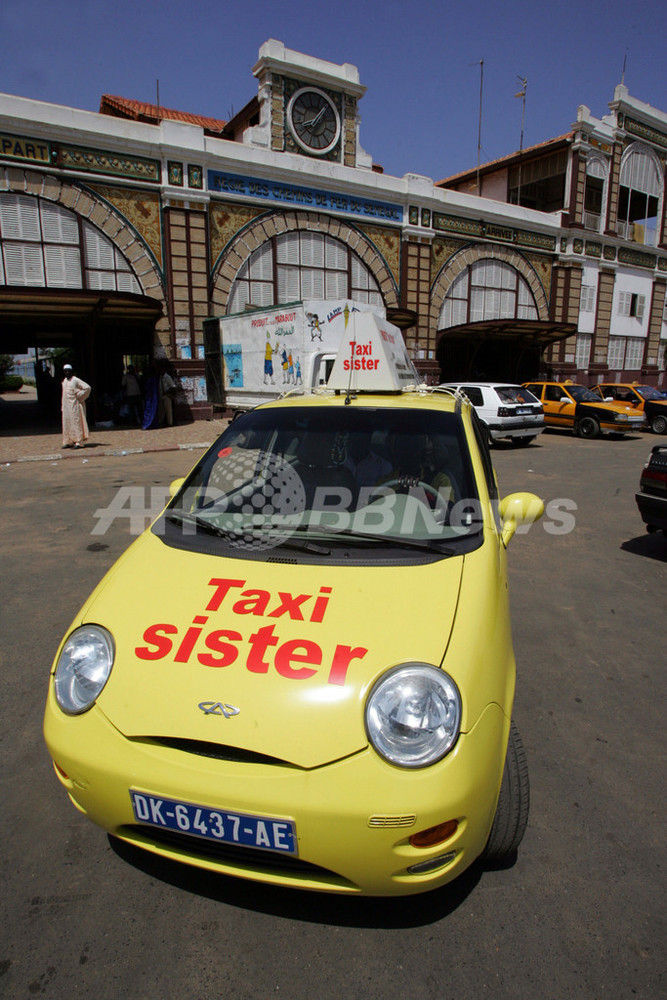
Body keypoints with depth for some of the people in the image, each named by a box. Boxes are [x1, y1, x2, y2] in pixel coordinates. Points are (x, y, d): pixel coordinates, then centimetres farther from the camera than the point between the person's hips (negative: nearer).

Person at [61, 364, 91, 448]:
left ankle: (79, 442, -7)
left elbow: (87, 387, -13)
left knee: (76, 422, -8)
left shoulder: (76, 380, -8)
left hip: (74, 404, -7)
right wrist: (62, 405, 16)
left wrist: (79, 396, -11)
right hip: (66, 405, 7)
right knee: (67, 423, 7)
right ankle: (69, 441, 11)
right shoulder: (64, 381, 14)